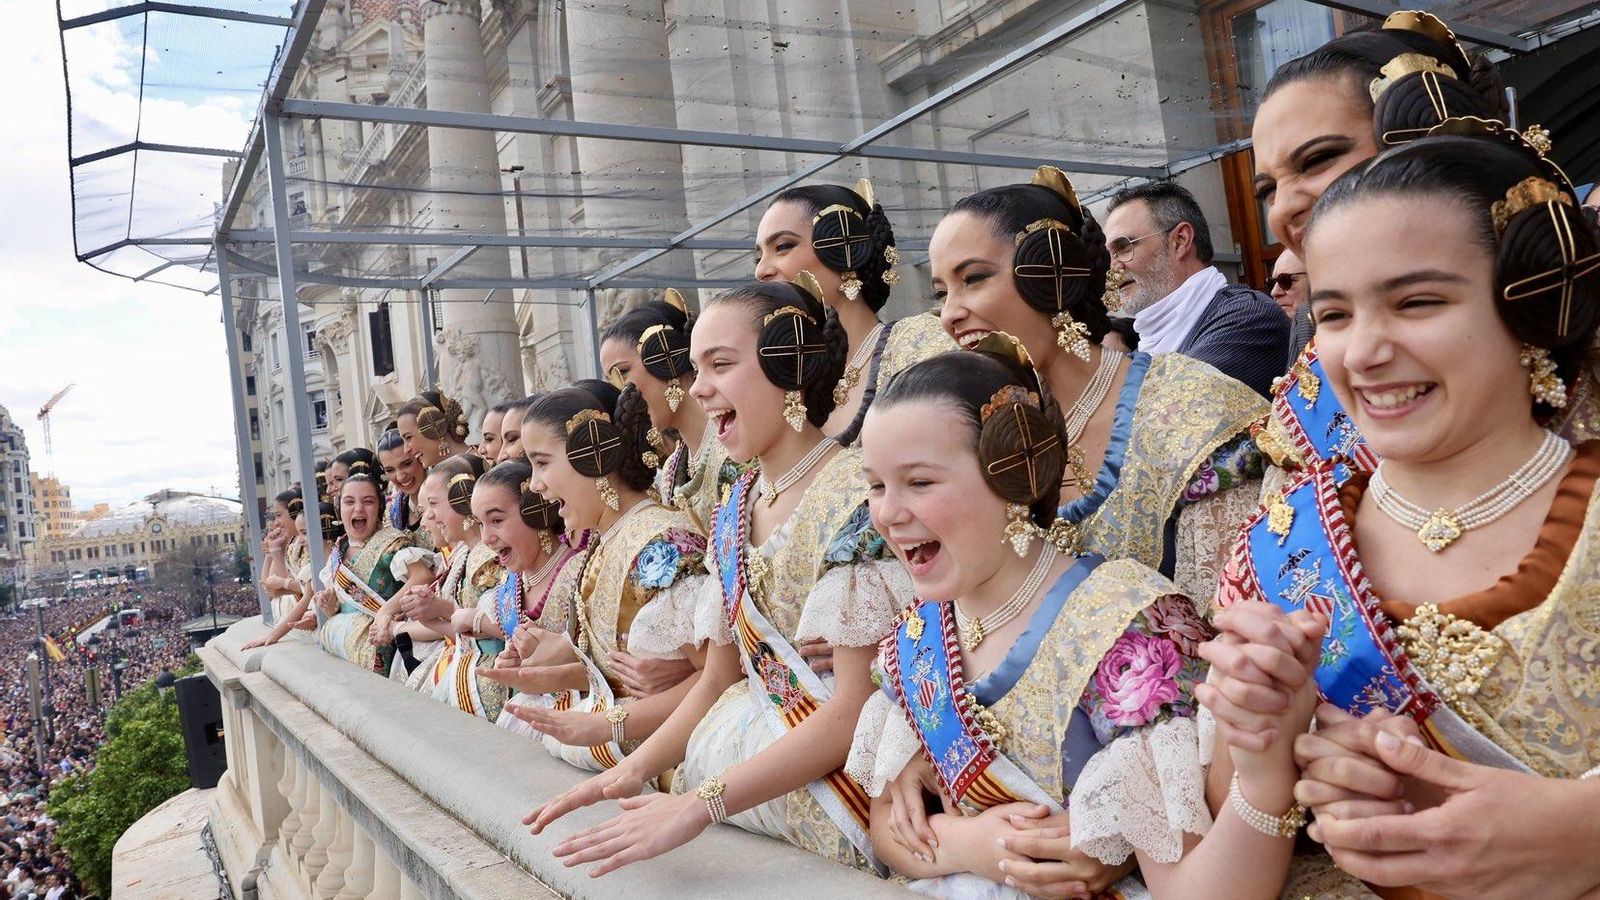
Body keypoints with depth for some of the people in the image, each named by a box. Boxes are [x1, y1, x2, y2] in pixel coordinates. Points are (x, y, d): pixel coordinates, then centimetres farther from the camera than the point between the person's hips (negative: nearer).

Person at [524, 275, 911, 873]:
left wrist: (699, 804, -23)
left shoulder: (853, 495, -17)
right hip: (759, 752, 6)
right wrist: (636, 768, -5)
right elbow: (715, 682, 11)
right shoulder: (734, 509, 6)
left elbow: (853, 707, -21)